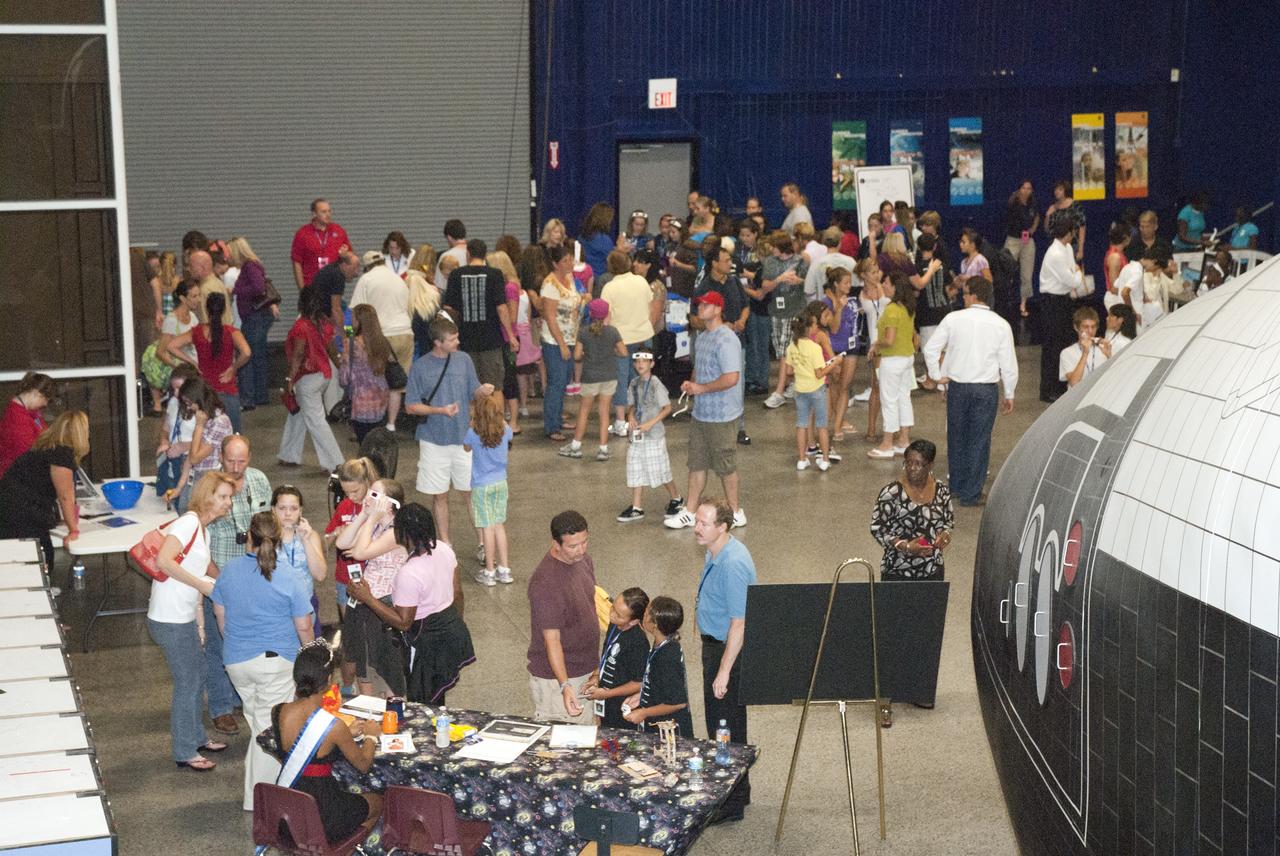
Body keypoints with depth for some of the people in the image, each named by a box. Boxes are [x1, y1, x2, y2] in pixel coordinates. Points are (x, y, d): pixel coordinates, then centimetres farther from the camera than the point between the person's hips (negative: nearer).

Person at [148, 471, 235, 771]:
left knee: (197, 679, 21)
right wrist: (203, 585, -22)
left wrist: (199, 622, 16)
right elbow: (164, 561, -29)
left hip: (184, 619, 10)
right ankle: (185, 754, 13)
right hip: (170, 620, -10)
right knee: (187, 685, 1)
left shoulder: (203, 529, 14)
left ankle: (196, 738, 38)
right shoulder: (188, 522, -16)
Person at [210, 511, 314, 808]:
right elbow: (303, 627, -9)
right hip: (276, 661, -4)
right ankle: (258, 799, 8)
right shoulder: (291, 578, -13)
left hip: (236, 661, 4)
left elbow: (220, 615, 9)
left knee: (256, 720, 20)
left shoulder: (229, 570, -2)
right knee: (269, 728, 4)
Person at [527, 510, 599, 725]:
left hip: (585, 671, 8)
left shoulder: (584, 561, 0)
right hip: (556, 678, -8)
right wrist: (564, 686, -37)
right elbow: (552, 640, -27)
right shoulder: (544, 583, -28)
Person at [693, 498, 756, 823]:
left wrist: (724, 672, -24)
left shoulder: (733, 565, -28)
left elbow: (739, 624, -27)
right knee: (717, 720, 20)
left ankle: (732, 803, 13)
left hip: (728, 649, -10)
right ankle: (737, 790, 35)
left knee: (726, 726, 1)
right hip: (713, 642, 10)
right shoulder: (715, 553, 3)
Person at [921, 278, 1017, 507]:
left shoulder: (953, 319, -5)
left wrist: (936, 376, 8)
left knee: (957, 436, 16)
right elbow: (1008, 364, -2)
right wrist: (1009, 395, 8)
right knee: (979, 440, 5)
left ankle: (956, 485, 28)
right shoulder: (1001, 325, -4)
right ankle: (971, 494, 6)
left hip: (957, 386, 1)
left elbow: (931, 349, -5)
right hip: (987, 389, -1)